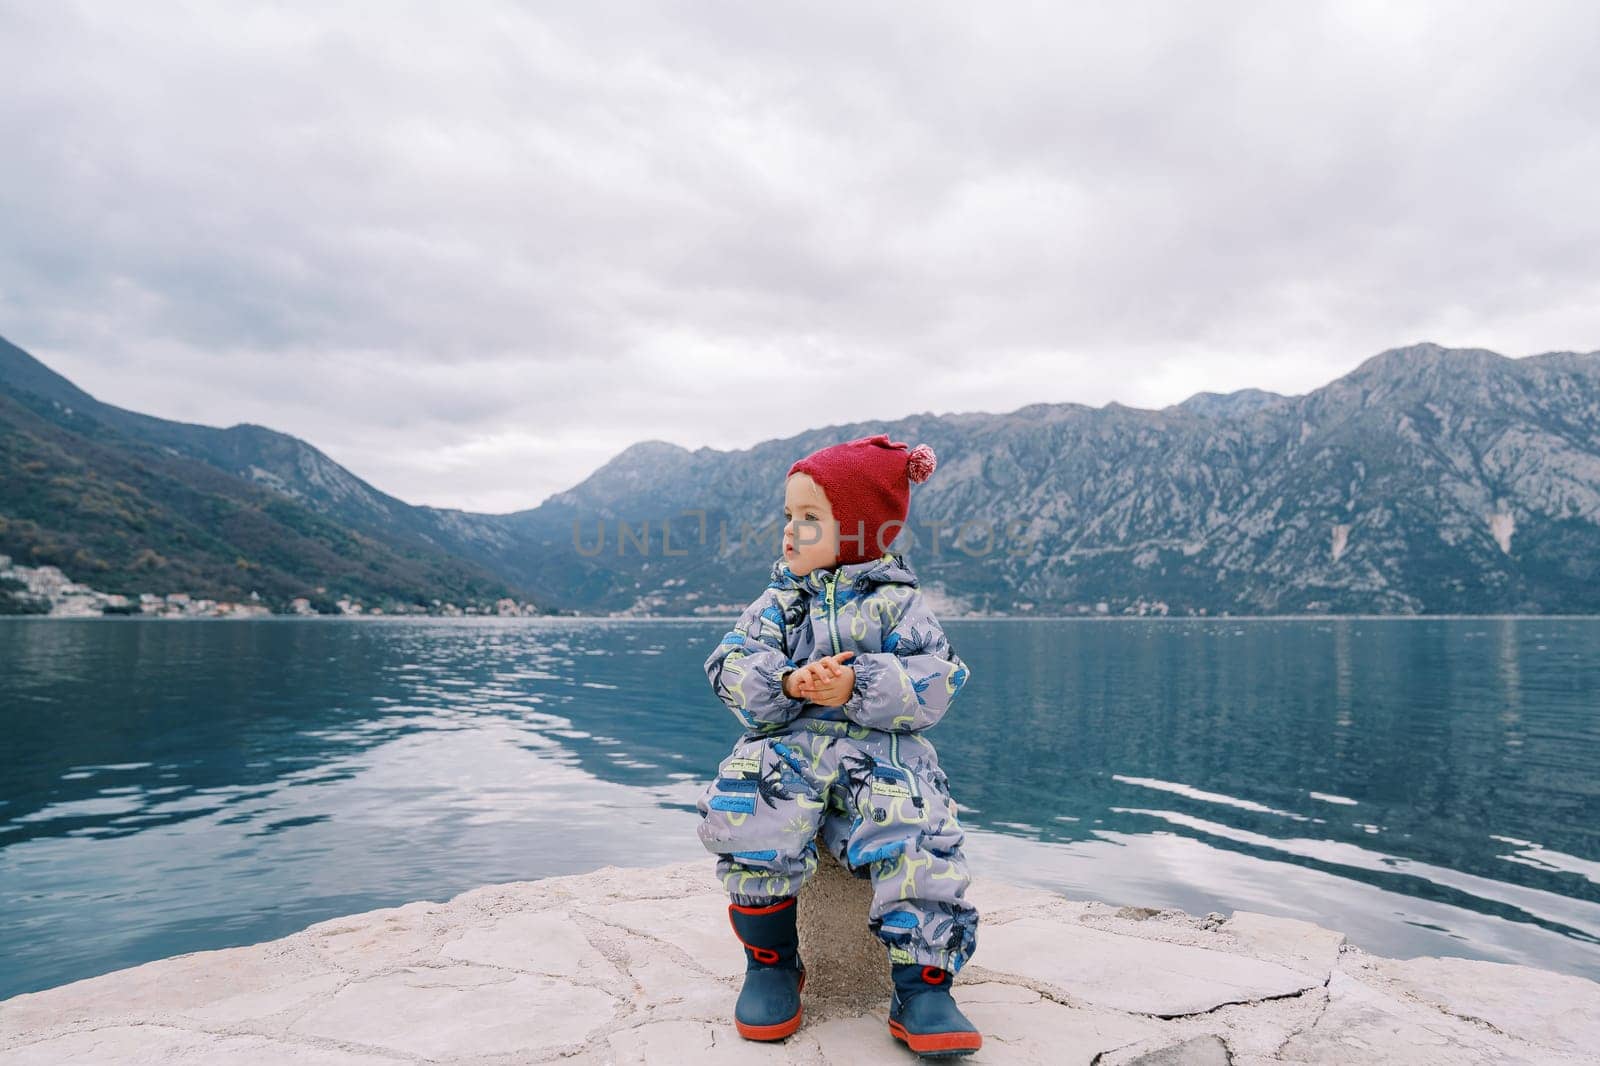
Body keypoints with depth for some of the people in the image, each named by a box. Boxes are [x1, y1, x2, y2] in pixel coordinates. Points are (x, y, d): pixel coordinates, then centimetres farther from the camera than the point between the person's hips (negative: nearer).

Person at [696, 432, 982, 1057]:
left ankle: (922, 987, -13)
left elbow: (935, 682, -5)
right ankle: (770, 961, -5)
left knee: (913, 836, -29)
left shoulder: (896, 601, 6)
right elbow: (732, 667, 4)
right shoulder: (779, 599, 14)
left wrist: (856, 685, -21)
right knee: (748, 817, -28)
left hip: (881, 747, -1)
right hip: (789, 743, 2)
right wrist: (786, 683, -18)